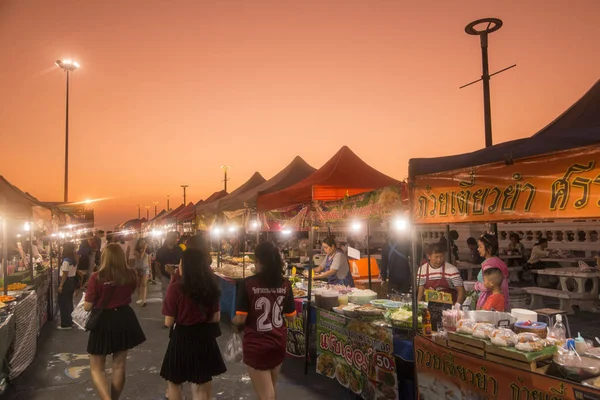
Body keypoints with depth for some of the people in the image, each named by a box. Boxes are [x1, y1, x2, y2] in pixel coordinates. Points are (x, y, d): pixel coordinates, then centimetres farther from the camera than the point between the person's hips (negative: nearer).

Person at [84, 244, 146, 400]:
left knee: (96, 368, 11)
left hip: (103, 322, -3)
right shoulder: (130, 276, -8)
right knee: (119, 366, 17)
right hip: (124, 320, 3)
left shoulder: (97, 277, -18)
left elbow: (87, 307, -9)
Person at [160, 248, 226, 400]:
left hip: (182, 339, -3)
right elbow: (216, 318, 3)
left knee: (174, 382, 24)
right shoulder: (211, 286, -5)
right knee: (202, 386, 19)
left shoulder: (175, 288, -18)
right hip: (205, 338, 4)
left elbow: (169, 322, -12)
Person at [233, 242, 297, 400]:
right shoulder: (285, 284, -5)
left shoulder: (248, 284, -16)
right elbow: (291, 317, 2)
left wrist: (234, 322, 8)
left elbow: (240, 318, -15)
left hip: (256, 345, -4)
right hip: (279, 342, 4)